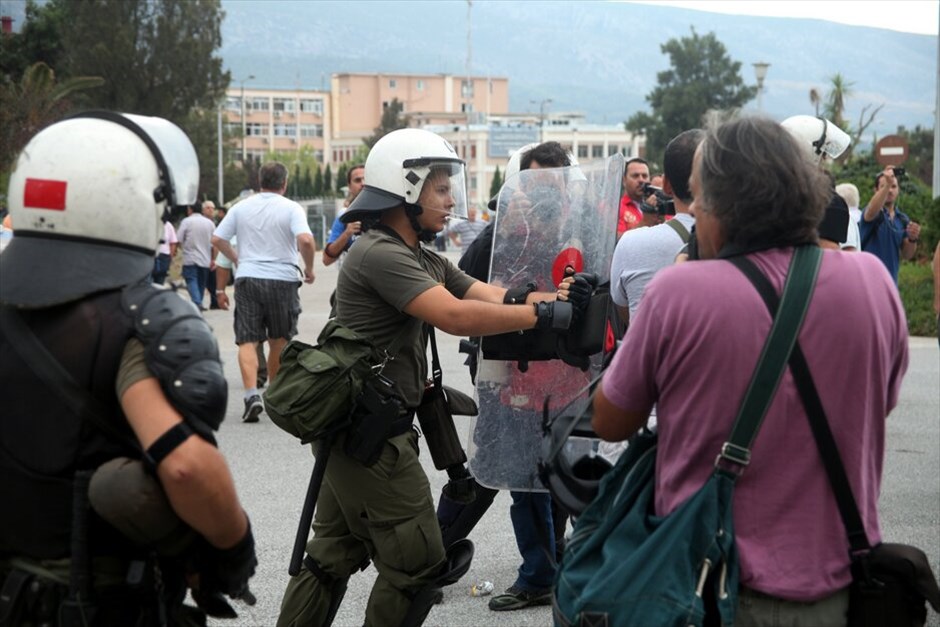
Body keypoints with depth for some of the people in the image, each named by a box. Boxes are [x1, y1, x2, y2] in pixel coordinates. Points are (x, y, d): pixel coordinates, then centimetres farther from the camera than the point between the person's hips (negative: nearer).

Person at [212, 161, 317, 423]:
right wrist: (309, 268, -3)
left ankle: (251, 394, -20)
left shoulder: (241, 207, 7)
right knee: (279, 342, 14)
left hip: (247, 278, 1)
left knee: (247, 341, -1)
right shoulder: (291, 208, -4)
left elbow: (217, 239, 8)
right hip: (282, 279, -1)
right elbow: (305, 240, -19)